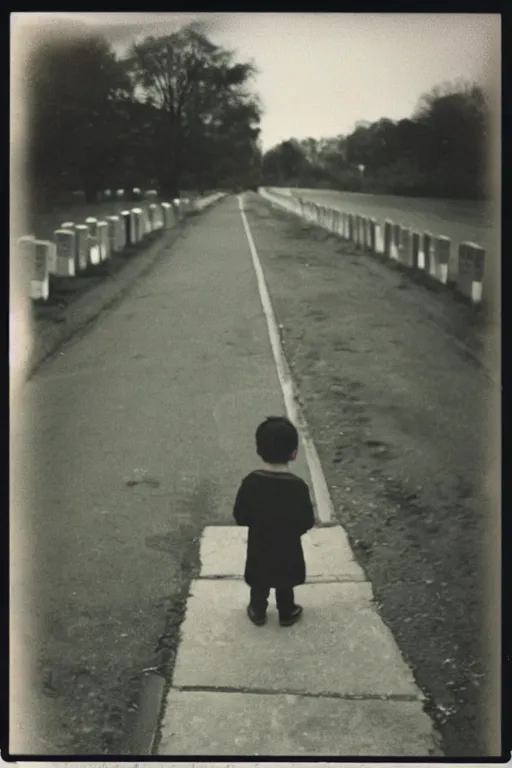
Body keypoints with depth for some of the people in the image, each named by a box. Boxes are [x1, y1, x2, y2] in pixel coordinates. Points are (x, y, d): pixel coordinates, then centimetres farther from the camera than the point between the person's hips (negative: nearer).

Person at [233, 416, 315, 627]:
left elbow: (240, 516, -12)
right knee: (285, 583, 23)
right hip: (288, 549, -1)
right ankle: (287, 613, 42)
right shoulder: (298, 486, -25)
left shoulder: (251, 482, -21)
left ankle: (258, 612, 42)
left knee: (259, 582, 24)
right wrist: (292, 526, 4)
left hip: (259, 547, 1)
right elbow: (307, 522, -17)